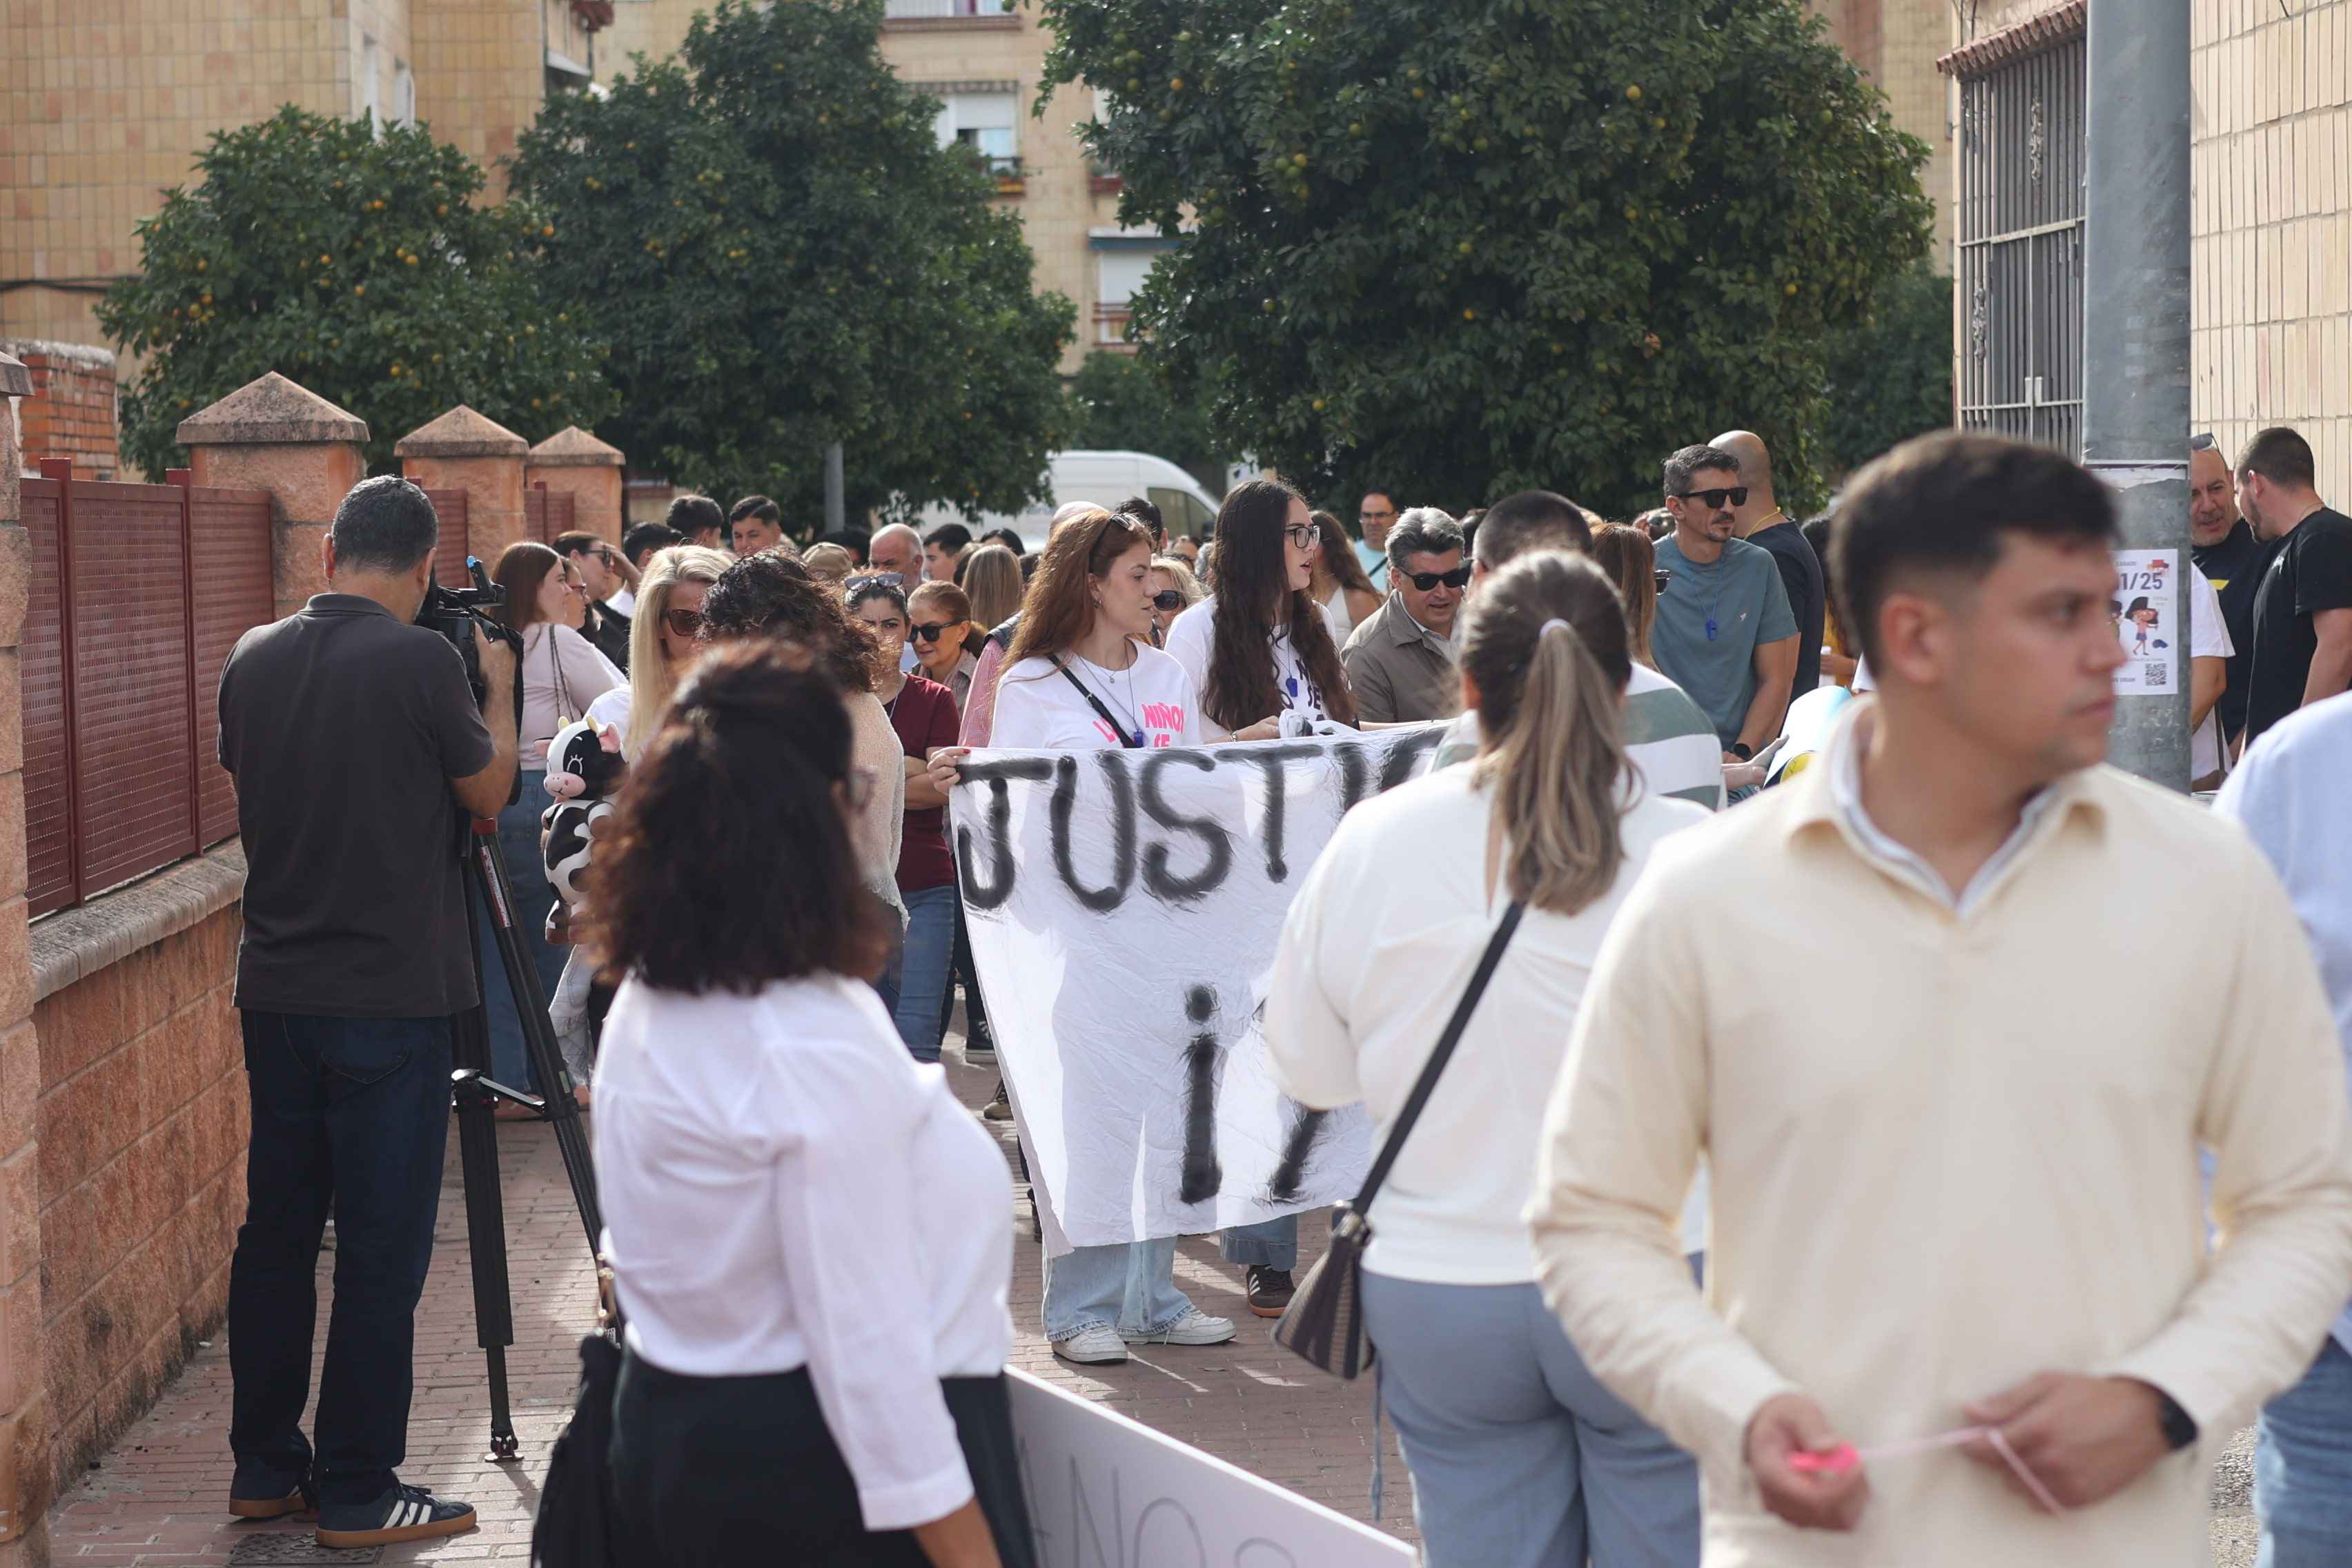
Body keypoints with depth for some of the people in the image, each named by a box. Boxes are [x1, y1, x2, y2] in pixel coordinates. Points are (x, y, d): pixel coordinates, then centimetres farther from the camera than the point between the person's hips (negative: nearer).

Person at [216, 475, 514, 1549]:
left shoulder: (253, 661, 4)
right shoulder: (420, 662, -14)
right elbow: (488, 794, -1)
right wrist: (499, 689, 15)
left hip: (275, 989, 6)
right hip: (390, 1000, -6)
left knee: (275, 1229, 13)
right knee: (381, 1249, -1)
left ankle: (265, 1468, 21)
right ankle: (357, 1492, 3)